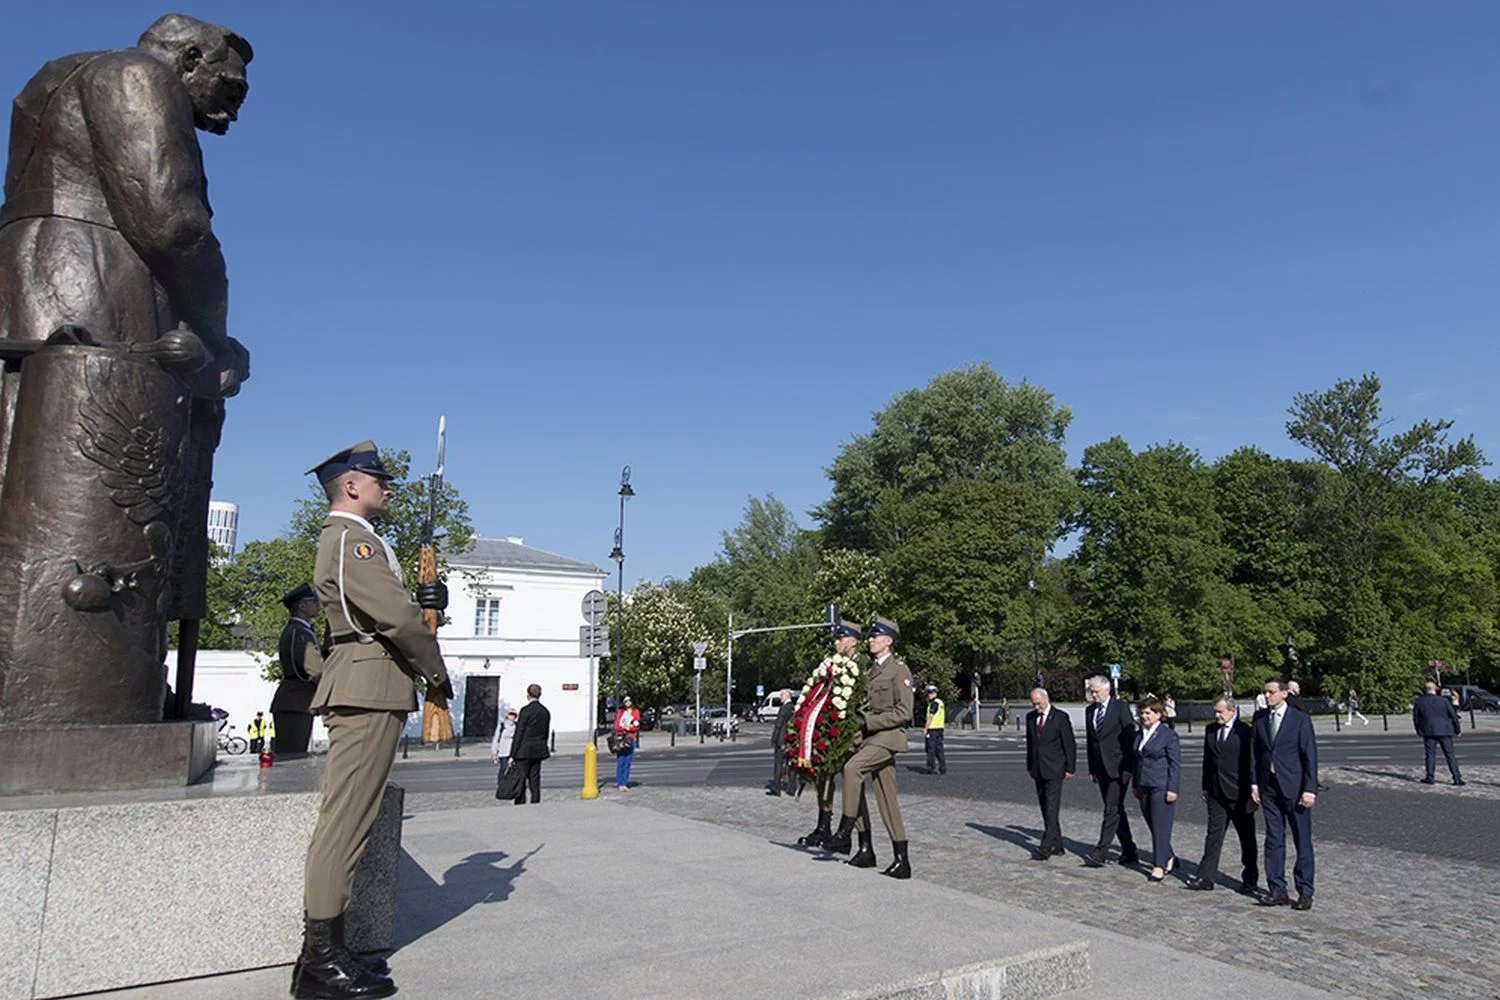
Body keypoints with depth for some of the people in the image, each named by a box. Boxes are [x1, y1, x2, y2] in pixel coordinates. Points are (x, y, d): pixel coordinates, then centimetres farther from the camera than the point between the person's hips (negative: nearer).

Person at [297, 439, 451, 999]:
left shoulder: (344, 538, 23)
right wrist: (438, 675, -8)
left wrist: (419, 597, 5)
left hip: (365, 690, 11)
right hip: (369, 687, -11)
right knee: (346, 821, -7)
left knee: (346, 821, 12)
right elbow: (395, 617, -19)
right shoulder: (351, 538, -11)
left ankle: (324, 952, 19)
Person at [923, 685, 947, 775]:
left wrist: (926, 729, -12)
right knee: (939, 748, 10)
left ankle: (932, 768, -4)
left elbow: (930, 717, -16)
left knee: (931, 749, -4)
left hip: (933, 728, -9)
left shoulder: (934, 703, -13)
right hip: (940, 727, 9)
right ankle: (943, 768, 9)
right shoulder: (941, 702, 17)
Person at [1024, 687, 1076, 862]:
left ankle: (1046, 848, -11)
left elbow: (1069, 744, -5)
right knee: (1045, 808, 9)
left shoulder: (1061, 717, -7)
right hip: (1038, 770, 6)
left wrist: (1070, 768, -7)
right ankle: (1057, 844, 19)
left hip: (1054, 770, -6)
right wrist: (1030, 766, 15)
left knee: (1051, 809, -9)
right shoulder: (1030, 717, 9)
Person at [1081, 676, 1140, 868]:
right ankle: (1129, 852, 21)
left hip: (1118, 768, -7)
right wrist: (1091, 769, 13)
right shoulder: (1089, 711, 11)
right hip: (1101, 769, 7)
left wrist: (1128, 768, -13)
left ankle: (1100, 853, -10)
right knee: (1116, 810, 11)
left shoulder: (1121, 709, -7)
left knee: (1112, 810, -9)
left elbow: (1131, 739, -8)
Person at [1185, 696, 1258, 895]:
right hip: (1216, 794, 5)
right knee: (1214, 835, 5)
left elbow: (1252, 764, -9)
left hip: (1239, 795, -5)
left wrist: (1252, 795, -11)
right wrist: (1206, 787, 12)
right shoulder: (1210, 730, 9)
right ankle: (1205, 877, 6)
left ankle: (1249, 880, 20)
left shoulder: (1245, 732, -9)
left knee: (1247, 838, 8)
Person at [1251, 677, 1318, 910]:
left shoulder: (1300, 719, -5)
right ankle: (1277, 889, 13)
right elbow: (1254, 752, 11)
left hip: (1294, 787, -4)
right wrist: (1254, 784, 6)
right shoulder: (1259, 719, 7)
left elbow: (1310, 756, -6)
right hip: (1269, 787, 4)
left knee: (1302, 841, 3)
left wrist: (1309, 790, -10)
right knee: (1274, 839, 7)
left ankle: (1305, 892, 12)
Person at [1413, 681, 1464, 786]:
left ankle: (1429, 777, 4)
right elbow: (1453, 716, -2)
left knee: (1430, 754, 6)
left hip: (1429, 732, 0)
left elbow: (1415, 718, 5)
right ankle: (1457, 778, 3)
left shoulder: (1419, 701, -1)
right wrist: (1457, 730, 9)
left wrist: (1419, 731, 17)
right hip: (1444, 731, 0)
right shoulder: (1444, 701, -6)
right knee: (1450, 755, 4)